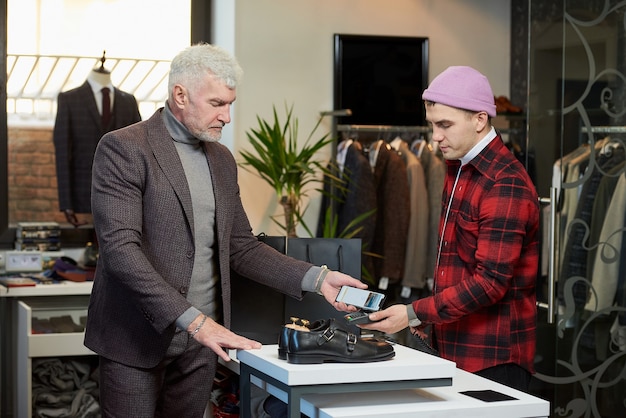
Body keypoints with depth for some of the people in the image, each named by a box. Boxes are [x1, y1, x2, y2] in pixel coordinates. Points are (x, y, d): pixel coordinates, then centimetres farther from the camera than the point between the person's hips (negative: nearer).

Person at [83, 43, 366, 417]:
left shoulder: (222, 160, 12)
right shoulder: (124, 149, -10)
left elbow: (241, 247, 15)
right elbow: (120, 248, -19)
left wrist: (316, 278, 0)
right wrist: (193, 319, -26)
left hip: (201, 341, 6)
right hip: (138, 339, -6)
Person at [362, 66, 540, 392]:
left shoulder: (506, 186, -19)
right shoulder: (458, 169, 12)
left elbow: (489, 282, -22)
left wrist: (415, 314, -21)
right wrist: (429, 313, 8)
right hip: (453, 347, 8)